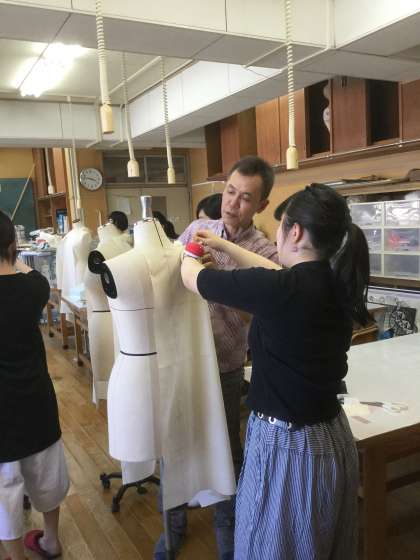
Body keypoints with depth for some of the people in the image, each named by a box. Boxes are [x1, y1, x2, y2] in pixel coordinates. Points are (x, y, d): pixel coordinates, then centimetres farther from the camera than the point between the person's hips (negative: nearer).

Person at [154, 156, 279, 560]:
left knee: (225, 448, 13)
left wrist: (216, 275, -27)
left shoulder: (265, 255, -11)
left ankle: (226, 522, 39)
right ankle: (175, 520, 41)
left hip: (223, 367, -3)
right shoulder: (197, 229, 1)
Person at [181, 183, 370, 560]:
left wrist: (188, 254, 13)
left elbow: (193, 278, -10)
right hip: (333, 439, 7)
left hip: (286, 445, -7)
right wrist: (223, 245, 24)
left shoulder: (282, 289, -25)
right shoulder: (337, 283, -3)